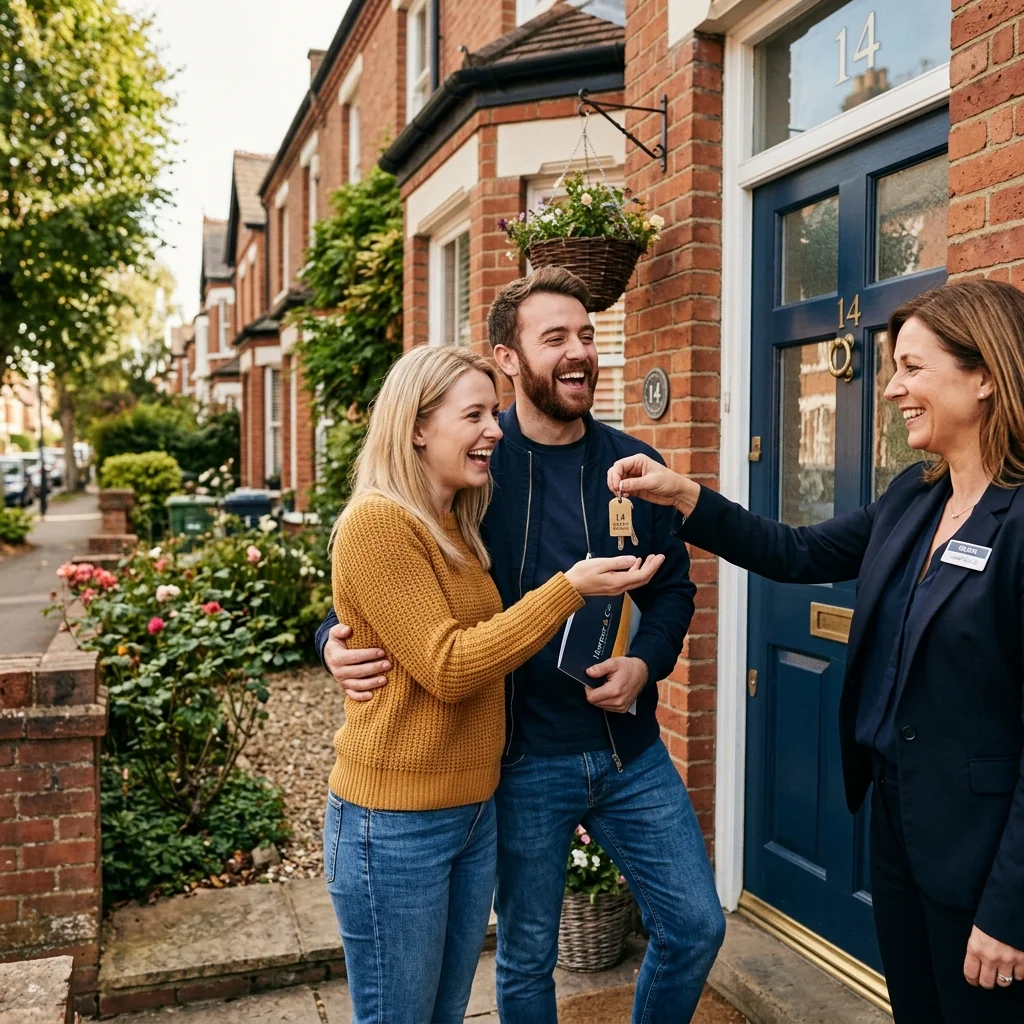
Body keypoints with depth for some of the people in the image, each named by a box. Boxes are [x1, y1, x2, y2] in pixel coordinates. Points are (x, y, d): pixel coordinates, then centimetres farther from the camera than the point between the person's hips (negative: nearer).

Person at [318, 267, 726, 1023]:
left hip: (630, 748, 3)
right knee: (527, 956, 15)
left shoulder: (633, 465, 1)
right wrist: (340, 639, -21)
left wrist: (646, 662, -9)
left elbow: (673, 587, 9)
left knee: (696, 925, 11)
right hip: (522, 757, -3)